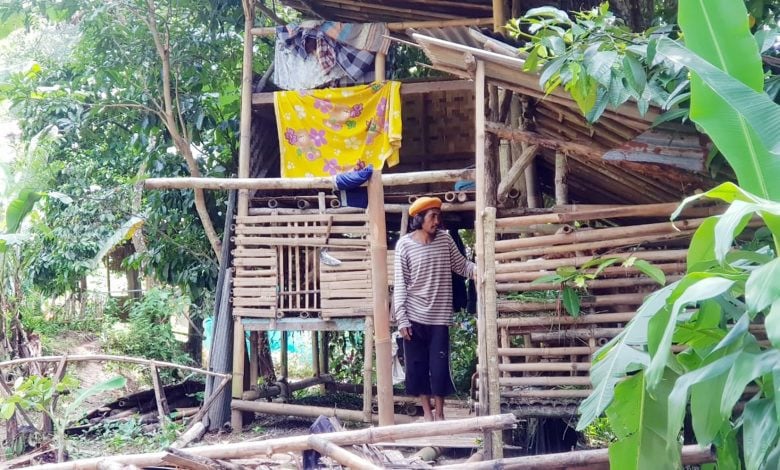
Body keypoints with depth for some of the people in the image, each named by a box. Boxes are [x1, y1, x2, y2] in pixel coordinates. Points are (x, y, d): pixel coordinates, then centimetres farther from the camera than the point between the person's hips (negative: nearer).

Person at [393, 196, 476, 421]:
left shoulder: (445, 239, 1)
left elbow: (461, 266, 5)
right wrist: (402, 319, -10)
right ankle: (427, 412, 18)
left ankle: (440, 413, 14)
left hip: (439, 317, 1)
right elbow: (400, 284, -7)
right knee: (417, 366, 6)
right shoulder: (404, 244, -7)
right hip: (415, 316, -1)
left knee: (440, 367, 0)